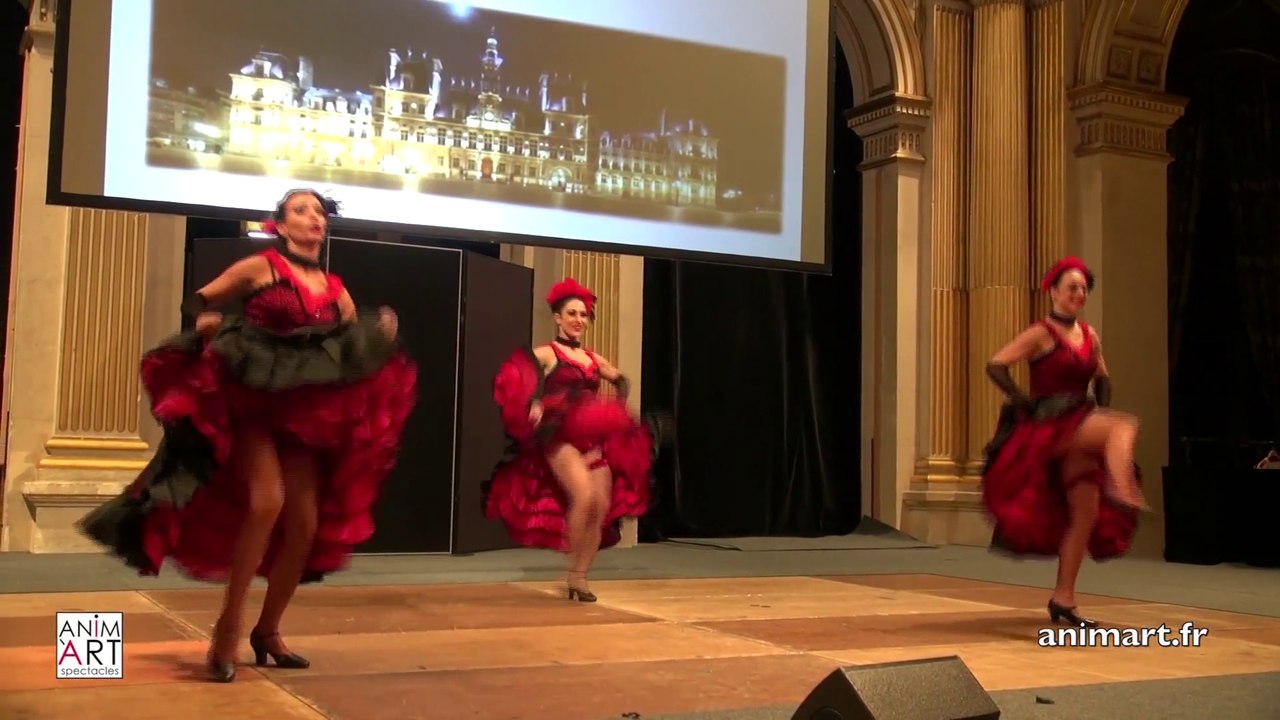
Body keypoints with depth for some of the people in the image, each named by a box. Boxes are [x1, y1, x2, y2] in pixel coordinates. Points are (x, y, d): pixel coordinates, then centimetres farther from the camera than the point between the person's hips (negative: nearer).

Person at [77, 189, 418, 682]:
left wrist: (382, 334, -7)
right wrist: (207, 321, -17)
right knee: (267, 502, -25)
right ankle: (226, 631, -15)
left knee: (306, 523, 0)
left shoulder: (334, 288, 11)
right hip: (251, 403, -5)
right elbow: (198, 301, 5)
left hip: (305, 413, 5)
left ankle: (267, 632, 18)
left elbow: (357, 350, 12)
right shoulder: (260, 267, 0)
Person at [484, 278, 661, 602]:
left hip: (596, 438, 6)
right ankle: (573, 570, -8)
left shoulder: (593, 359, 15)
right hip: (560, 436, -6)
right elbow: (514, 381, -17)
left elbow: (622, 380, 31)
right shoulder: (545, 354, -1)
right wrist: (535, 404, -34)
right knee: (584, 495, -26)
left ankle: (579, 578, 10)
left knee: (603, 507, -2)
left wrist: (618, 409, 14)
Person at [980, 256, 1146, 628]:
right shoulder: (1041, 334, -6)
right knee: (1124, 426, -28)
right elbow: (995, 365, -14)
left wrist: (1100, 411, 12)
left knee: (1085, 512, 2)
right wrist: (1024, 403, -14)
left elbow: (1102, 380, 29)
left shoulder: (1090, 336, 14)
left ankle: (1063, 598, 8)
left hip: (1078, 429, 7)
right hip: (1051, 425, -7)